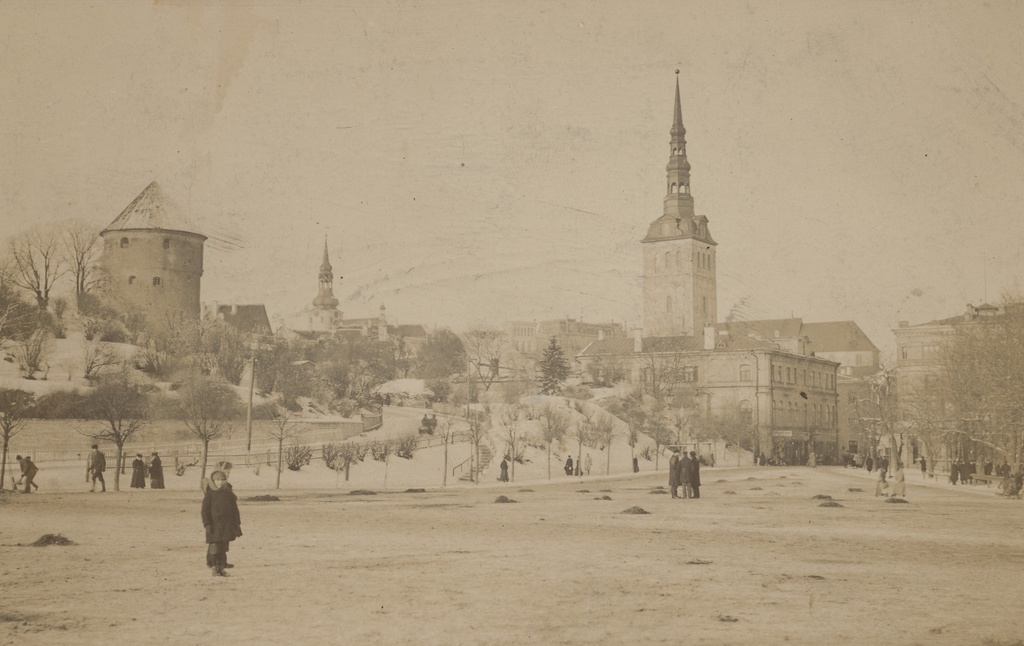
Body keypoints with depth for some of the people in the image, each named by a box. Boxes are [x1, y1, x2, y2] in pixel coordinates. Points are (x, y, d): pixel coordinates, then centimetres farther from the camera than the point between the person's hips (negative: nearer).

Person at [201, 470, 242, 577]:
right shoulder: (210, 494, -3)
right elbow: (205, 511, -5)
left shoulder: (229, 494, 7)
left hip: (227, 525, 3)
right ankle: (214, 568, 3)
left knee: (223, 547, 6)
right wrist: (207, 524, -12)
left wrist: (237, 523, 9)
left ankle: (221, 567, 12)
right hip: (214, 525, -3)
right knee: (215, 547, -5)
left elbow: (234, 510, 12)